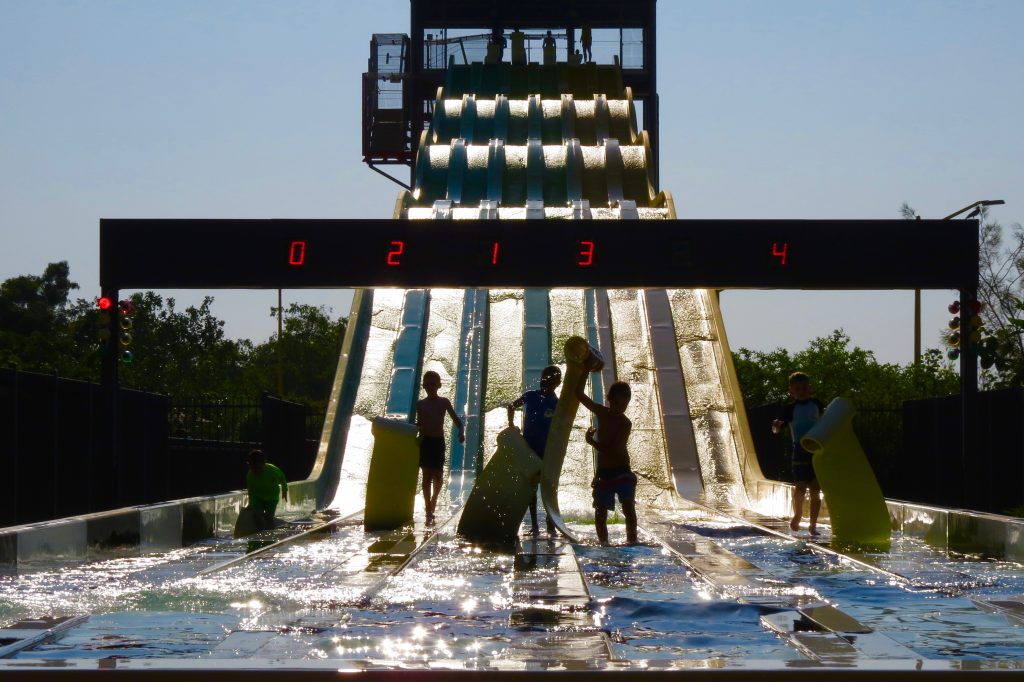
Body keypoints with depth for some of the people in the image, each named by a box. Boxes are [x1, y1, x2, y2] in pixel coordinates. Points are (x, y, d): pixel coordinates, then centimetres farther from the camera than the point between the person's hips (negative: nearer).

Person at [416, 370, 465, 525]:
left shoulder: (444, 402, 3)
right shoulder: (420, 404, 8)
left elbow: (456, 419, 0)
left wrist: (460, 431, -17)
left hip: (438, 442, 0)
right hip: (425, 441, 0)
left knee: (437, 475, 3)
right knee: (427, 476, -6)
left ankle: (433, 501, 32)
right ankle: (429, 511, -7)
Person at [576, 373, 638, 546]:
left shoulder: (625, 424, -11)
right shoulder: (602, 413, 3)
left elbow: (611, 450, -18)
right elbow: (579, 394, 3)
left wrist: (591, 440, -7)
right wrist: (586, 370, -2)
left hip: (622, 473, -4)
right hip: (603, 473, 4)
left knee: (628, 507, -15)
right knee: (600, 511, 2)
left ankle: (632, 539, -18)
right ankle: (603, 542, 8)